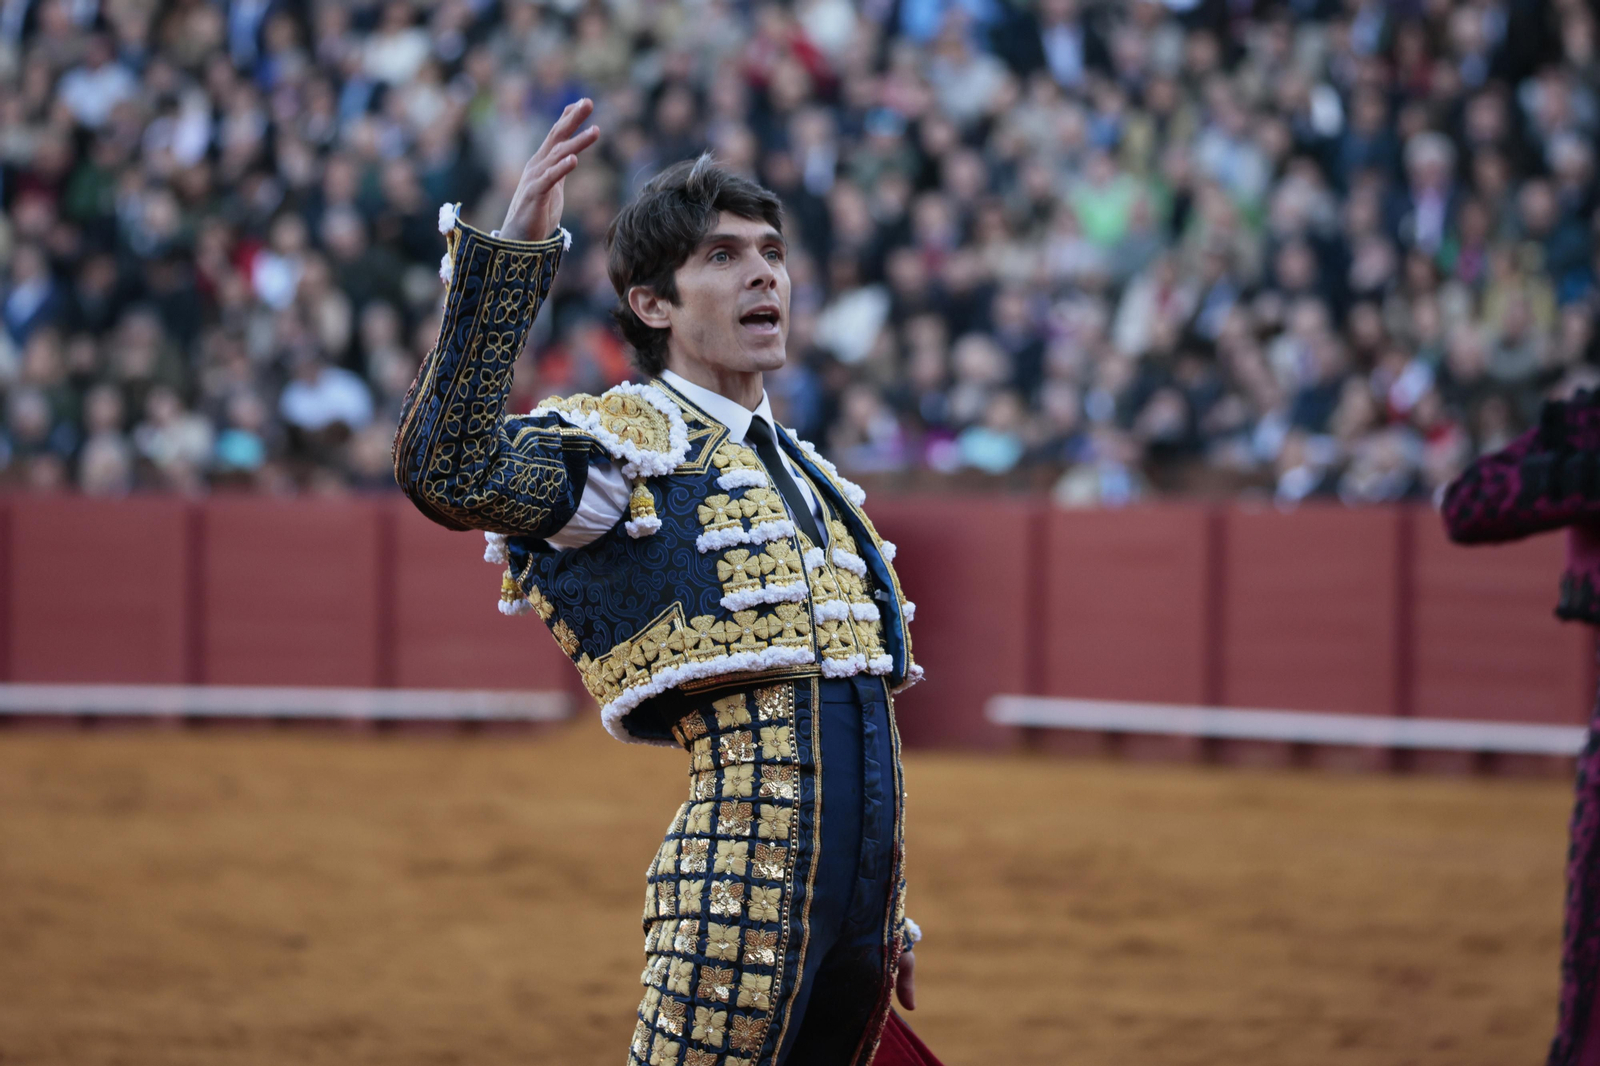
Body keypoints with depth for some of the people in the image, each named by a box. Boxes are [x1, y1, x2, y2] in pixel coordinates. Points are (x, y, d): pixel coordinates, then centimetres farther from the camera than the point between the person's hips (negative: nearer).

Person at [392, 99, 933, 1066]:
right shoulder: (628, 439, -2)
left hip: (863, 868, 8)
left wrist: (887, 916, 26)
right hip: (747, 868, -8)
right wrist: (511, 252, -28)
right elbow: (449, 471, -23)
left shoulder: (811, 477, 23)